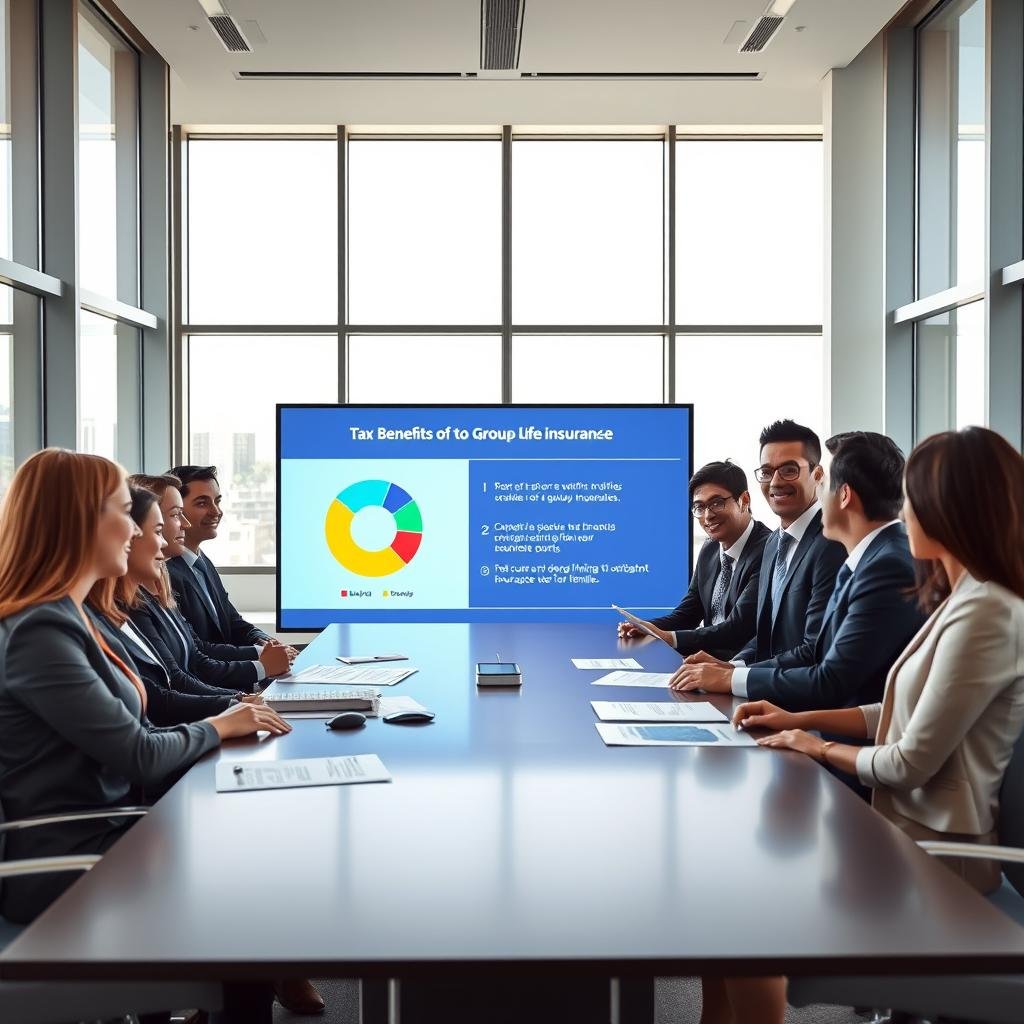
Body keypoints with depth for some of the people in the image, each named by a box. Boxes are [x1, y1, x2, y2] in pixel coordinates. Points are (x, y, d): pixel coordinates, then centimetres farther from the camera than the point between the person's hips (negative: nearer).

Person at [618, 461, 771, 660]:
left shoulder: (766, 552, -17)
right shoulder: (709, 550, 11)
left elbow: (738, 629, -22)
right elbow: (687, 613, 14)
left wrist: (670, 638, -21)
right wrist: (646, 627, -6)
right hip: (710, 655, 7)